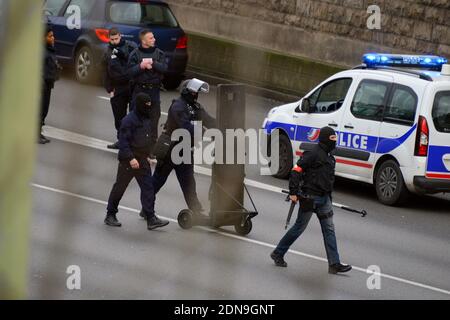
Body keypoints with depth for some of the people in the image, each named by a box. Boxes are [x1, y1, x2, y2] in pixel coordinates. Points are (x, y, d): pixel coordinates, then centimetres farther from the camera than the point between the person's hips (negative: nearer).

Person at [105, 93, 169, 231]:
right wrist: (131, 158, -25)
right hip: (128, 161, -7)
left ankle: (151, 219, -4)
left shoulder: (146, 120, 11)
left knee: (148, 187, -1)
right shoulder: (129, 120, -16)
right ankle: (110, 215, 17)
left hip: (142, 161, 7)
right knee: (120, 187, 4)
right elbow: (123, 141, -20)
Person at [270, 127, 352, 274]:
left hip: (324, 198, 8)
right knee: (299, 227, 1)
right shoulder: (313, 153, -16)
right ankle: (278, 253, 16)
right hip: (310, 198, -8)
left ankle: (334, 264, 2)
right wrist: (293, 192, -21)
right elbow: (296, 170, -19)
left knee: (329, 229, 3)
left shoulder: (328, 155, 13)